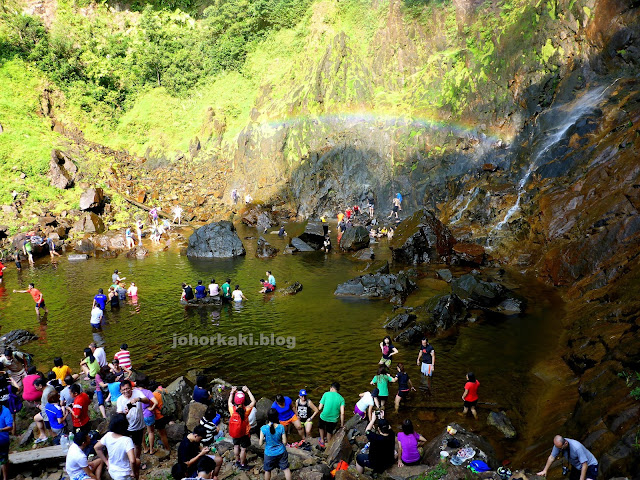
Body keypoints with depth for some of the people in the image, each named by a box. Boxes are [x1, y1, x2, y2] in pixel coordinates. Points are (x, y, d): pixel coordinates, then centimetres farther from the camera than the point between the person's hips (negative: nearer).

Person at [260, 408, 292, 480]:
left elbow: (261, 443, -16)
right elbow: (285, 442, -11)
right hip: (281, 452, 1)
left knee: (267, 470, 21)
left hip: (269, 454, -1)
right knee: (286, 469, 17)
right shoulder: (281, 427, -17)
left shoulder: (264, 428, -21)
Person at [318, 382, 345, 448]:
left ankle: (322, 441, 35)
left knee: (321, 427, 33)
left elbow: (320, 408, -3)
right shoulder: (341, 398, 1)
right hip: (333, 420, 1)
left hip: (324, 417, -1)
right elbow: (342, 413, -8)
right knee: (330, 432, 28)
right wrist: (342, 424, 2)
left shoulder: (326, 394, -3)